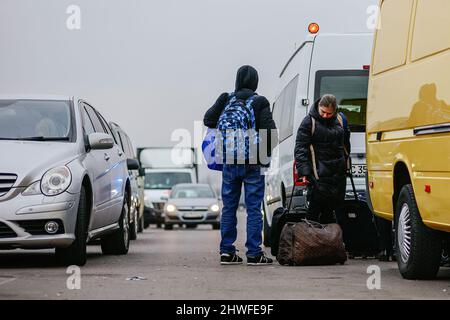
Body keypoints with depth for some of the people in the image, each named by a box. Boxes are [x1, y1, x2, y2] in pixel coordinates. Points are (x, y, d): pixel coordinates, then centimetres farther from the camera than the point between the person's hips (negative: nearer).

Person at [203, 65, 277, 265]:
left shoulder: (226, 100, 3)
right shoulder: (260, 103, -7)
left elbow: (208, 120, 7)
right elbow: (270, 132, -12)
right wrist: (266, 154, 5)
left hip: (229, 163, 3)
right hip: (252, 164, -3)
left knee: (229, 207, 11)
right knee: (253, 208, 0)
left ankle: (226, 251, 11)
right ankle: (254, 254, -1)